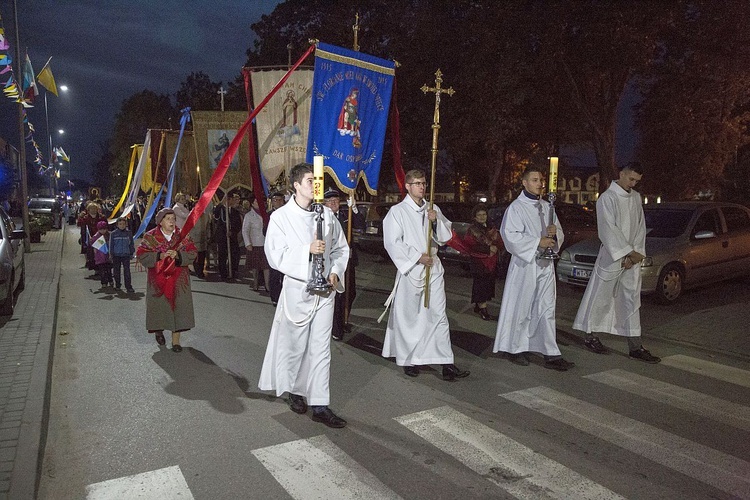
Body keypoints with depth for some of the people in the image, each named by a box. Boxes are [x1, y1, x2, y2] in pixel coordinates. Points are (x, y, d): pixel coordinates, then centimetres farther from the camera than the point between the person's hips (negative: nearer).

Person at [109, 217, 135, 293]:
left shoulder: (129, 233, 2)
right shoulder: (113, 234, 0)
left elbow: (131, 244, 10)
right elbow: (111, 245, 6)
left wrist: (132, 253, 7)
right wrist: (111, 254, 3)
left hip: (126, 255, -1)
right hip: (116, 255, 1)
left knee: (127, 271, -6)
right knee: (116, 270, 12)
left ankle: (128, 287, -5)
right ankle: (117, 284, 28)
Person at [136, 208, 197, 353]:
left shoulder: (182, 236, 2)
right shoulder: (150, 237, -1)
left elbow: (192, 253, -3)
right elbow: (141, 255, -7)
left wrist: (178, 255, -21)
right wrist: (159, 256, -20)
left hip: (178, 279, 1)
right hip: (158, 279, -1)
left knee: (178, 307, -1)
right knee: (159, 306, 5)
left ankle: (176, 340, 8)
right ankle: (158, 330, 36)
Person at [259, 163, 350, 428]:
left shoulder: (327, 214, 6)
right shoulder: (281, 217, -5)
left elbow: (341, 248, 13)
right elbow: (275, 255, -11)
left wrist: (335, 271, -4)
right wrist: (307, 250, -21)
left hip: (325, 290, 3)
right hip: (297, 289, -3)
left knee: (321, 348, 4)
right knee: (295, 345, 10)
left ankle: (320, 405, 10)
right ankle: (295, 391, 34)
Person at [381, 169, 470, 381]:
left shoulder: (433, 210, 12)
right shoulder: (398, 211, -2)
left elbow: (446, 236, 10)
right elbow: (392, 242, -9)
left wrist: (436, 221, -9)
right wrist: (417, 257, -13)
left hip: (433, 269, 4)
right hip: (410, 270, -4)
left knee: (439, 315, 1)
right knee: (410, 316, 5)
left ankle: (446, 364, 2)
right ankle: (409, 360, 22)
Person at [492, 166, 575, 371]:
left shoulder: (546, 207, 14)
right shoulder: (516, 207, -5)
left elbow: (560, 234, 17)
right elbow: (511, 236, -16)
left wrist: (555, 232, -6)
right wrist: (538, 242, -19)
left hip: (546, 265, 6)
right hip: (524, 264, -5)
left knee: (547, 309, 3)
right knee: (521, 308, 3)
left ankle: (551, 355, 4)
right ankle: (516, 349, 18)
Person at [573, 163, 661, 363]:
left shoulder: (636, 197, 11)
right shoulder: (607, 198, -9)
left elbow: (640, 226, 9)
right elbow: (609, 230, -15)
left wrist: (636, 253, -3)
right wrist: (629, 253, -15)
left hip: (632, 259, 6)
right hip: (611, 257, -6)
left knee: (632, 300, 6)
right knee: (600, 298, 3)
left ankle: (635, 346, 10)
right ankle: (589, 336, 18)